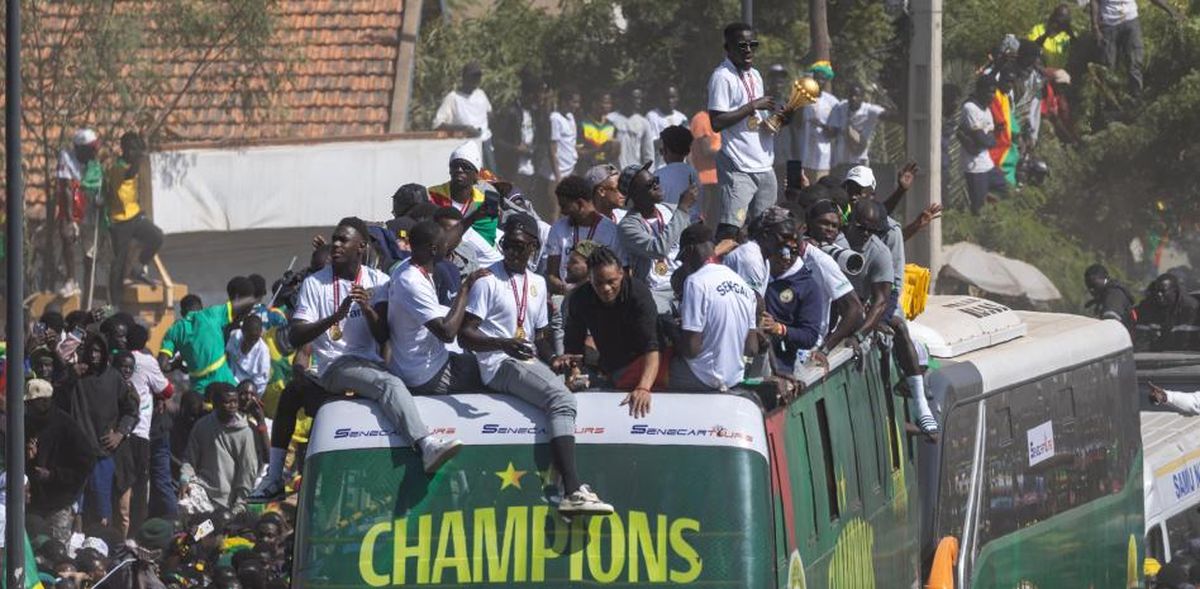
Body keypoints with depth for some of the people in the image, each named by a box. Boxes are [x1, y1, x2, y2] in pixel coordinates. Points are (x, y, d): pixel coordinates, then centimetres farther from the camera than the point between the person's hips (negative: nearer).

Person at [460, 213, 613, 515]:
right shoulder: (488, 281, -3)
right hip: (499, 365, -8)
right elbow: (465, 334, -9)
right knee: (561, 398, -27)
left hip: (528, 364, 8)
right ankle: (573, 492, -37)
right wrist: (505, 344, -26)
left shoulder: (537, 283, 19)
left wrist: (552, 359, 2)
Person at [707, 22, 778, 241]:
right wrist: (753, 106, -16)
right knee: (729, 229, -16)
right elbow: (716, 123, -17)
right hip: (738, 167, -8)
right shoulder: (722, 77, -9)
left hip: (764, 166, 8)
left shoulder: (754, 75, 17)